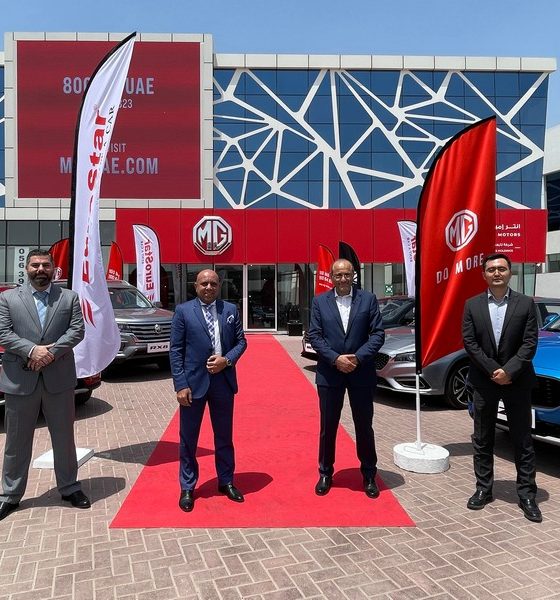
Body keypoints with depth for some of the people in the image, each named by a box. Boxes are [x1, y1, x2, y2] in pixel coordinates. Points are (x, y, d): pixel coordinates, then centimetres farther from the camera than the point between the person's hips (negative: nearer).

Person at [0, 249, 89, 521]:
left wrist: (51, 352, -16)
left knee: (64, 437, 11)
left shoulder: (69, 297, 6)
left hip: (59, 378, 1)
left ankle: (69, 487, 27)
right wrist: (32, 350, -18)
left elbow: (77, 330, -3)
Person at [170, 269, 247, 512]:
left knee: (224, 436, 15)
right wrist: (181, 384, -11)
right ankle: (187, 488, 24)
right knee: (188, 438, 8)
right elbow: (176, 350, -5)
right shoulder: (183, 311, -3)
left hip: (223, 381, 2)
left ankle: (226, 482, 31)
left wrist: (227, 359, -12)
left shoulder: (230, 310, 5)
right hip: (194, 382, -2)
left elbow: (241, 341, 7)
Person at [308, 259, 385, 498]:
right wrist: (335, 359, -14)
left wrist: (358, 357, -15)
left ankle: (369, 475, 28)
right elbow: (314, 336, -3)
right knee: (328, 426, 10)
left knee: (364, 426, 11)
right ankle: (325, 473, 27)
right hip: (329, 373, 1)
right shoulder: (319, 302, 2)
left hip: (361, 372, 0)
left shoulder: (368, 299, 1)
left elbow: (378, 334, -4)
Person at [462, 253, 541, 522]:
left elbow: (530, 342, -6)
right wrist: (493, 371, -12)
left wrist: (509, 371, -15)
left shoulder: (526, 303, -1)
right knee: (482, 440, 10)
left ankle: (527, 495, 18)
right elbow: (469, 343, -4)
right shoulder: (472, 305, 1)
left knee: (523, 440, 7)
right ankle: (483, 489, 22)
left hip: (517, 381, -1)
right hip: (483, 382, 1)